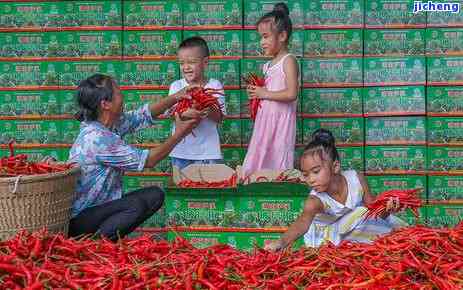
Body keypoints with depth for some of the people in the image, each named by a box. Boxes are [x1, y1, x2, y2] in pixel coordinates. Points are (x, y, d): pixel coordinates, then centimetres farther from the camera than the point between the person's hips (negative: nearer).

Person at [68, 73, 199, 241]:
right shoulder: (97, 138, -25)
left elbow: (143, 115, 14)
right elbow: (147, 161, -19)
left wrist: (177, 97, 4)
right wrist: (179, 135, -10)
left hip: (100, 205, 9)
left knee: (155, 195, 1)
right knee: (136, 205, -27)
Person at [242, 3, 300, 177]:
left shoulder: (288, 60, -9)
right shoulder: (269, 65, 15)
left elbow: (291, 94, -19)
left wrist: (265, 94, -12)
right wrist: (256, 92, 4)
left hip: (280, 119, -8)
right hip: (265, 117, 8)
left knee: (277, 161, -8)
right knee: (260, 158, 6)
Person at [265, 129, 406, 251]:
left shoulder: (356, 179, -23)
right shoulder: (316, 200, -33)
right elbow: (302, 223, -53)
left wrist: (386, 209, -35)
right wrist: (282, 242, -73)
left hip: (359, 224, 3)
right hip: (330, 232, -3)